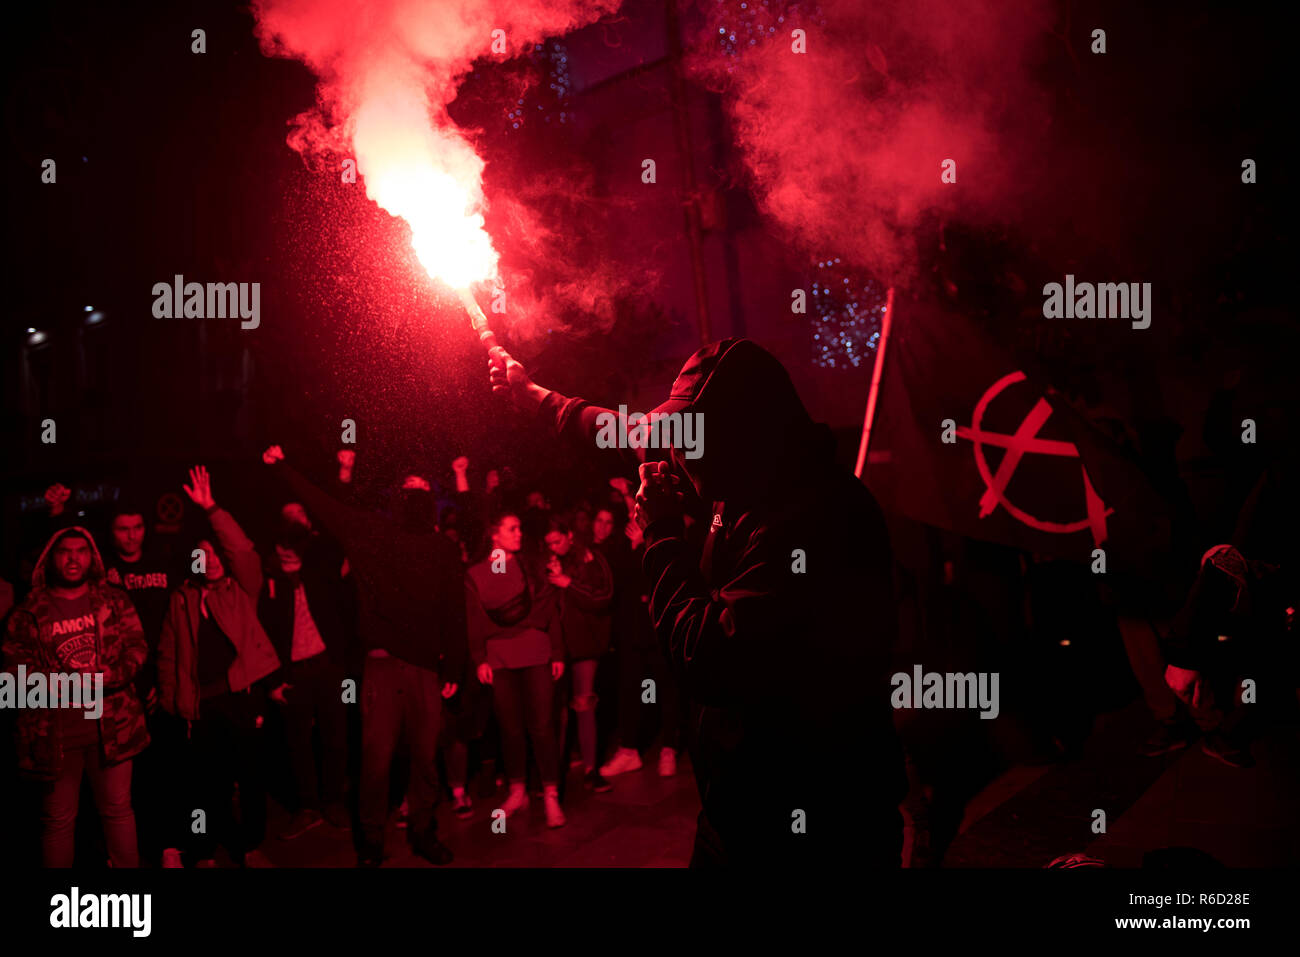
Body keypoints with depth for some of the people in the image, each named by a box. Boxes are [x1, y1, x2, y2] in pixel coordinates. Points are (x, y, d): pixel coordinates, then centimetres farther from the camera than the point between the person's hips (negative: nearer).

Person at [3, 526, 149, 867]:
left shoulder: (113, 600, 6)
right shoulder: (30, 610, 2)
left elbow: (137, 646, 3)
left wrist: (109, 676, -16)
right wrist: (56, 682, -16)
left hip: (112, 723, 1)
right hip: (54, 729, -1)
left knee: (118, 809, 9)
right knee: (58, 819, 8)